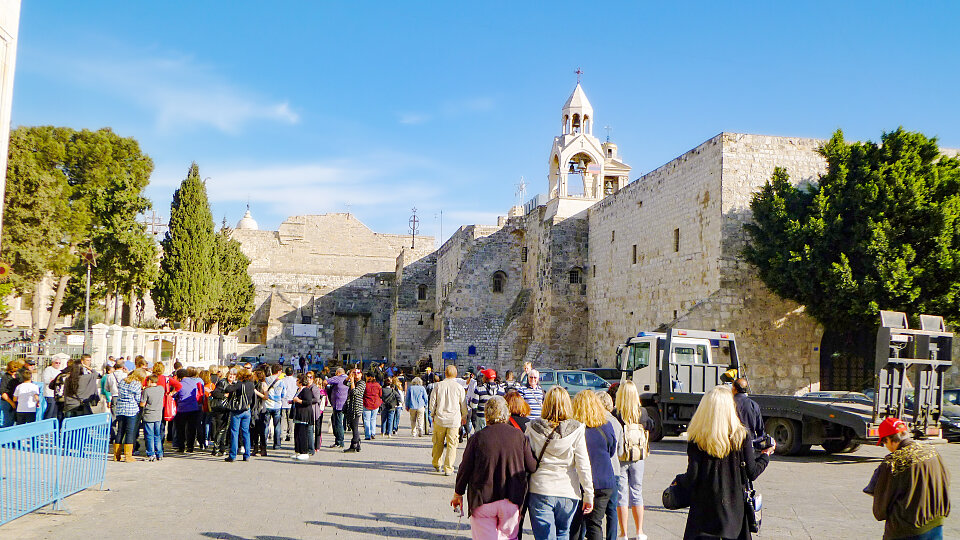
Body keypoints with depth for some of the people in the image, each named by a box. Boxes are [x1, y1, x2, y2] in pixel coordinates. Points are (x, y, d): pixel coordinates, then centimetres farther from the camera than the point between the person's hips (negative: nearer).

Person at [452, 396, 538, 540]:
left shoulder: (478, 437, -8)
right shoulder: (519, 436, -4)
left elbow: (465, 469, -4)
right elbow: (532, 467, -1)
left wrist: (458, 493, 10)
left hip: (482, 501, -1)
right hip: (512, 500, 2)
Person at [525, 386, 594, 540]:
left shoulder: (533, 428, -2)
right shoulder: (576, 429, -4)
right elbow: (583, 465, -5)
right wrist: (589, 495, 1)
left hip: (539, 491, -1)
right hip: (568, 493, 1)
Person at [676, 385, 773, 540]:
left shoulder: (696, 440, -9)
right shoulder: (742, 436, -6)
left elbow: (692, 478, -11)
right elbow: (752, 473, -2)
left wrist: (679, 481, 12)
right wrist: (765, 455, 16)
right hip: (734, 508, 1)